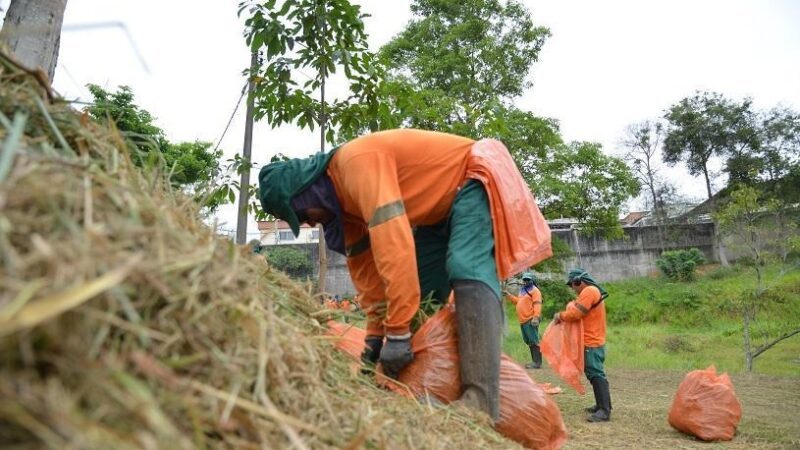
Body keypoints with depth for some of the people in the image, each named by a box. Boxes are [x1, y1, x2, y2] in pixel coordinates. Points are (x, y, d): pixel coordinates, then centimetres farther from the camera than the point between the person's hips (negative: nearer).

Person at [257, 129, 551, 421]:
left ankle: (480, 402, -36)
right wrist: (375, 332, 0)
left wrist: (398, 331, -33)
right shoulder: (344, 193, 1)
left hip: (473, 181, -9)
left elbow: (393, 241, -37)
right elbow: (366, 266, 2)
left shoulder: (357, 161, -29)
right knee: (420, 294, 5)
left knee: (466, 271, -32)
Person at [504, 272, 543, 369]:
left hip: (530, 320, -10)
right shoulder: (522, 291, 23)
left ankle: (537, 363, -8)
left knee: (533, 341, -10)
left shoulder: (535, 290, -6)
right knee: (528, 341, 14)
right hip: (523, 320, 10)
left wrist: (536, 317, -26)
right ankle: (534, 361, 22)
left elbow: (537, 304, -16)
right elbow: (518, 302, 30)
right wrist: (509, 296, 20)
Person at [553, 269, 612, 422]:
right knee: (594, 374, 15)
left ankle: (605, 411, -9)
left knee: (596, 375, -10)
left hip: (592, 343, -11)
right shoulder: (592, 291, 18)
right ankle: (601, 405, 23)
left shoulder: (589, 291, -16)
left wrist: (560, 315, -5)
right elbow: (579, 311, 17)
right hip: (593, 341, 11)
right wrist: (564, 314, 3)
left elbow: (575, 314, -20)